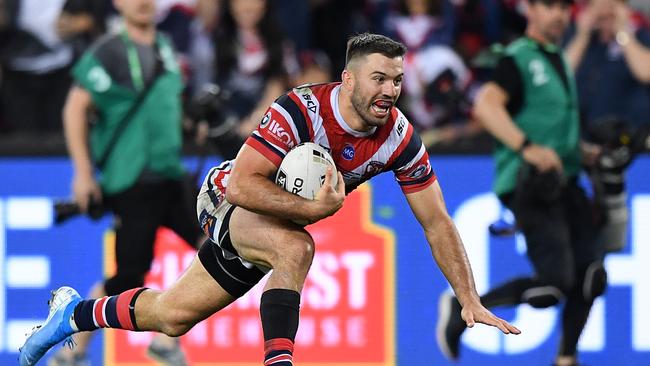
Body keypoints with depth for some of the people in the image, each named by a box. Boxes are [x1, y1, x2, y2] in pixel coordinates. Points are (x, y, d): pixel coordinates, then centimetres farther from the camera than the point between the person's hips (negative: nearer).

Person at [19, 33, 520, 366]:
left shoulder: (399, 137, -17)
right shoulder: (300, 111, -32)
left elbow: (437, 224, -11)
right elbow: (244, 184, -35)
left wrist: (471, 302, -14)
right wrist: (314, 208, -39)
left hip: (289, 217, 6)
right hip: (229, 202, -6)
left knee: (172, 317, 9)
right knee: (295, 246, -38)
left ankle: (75, 313, 33)